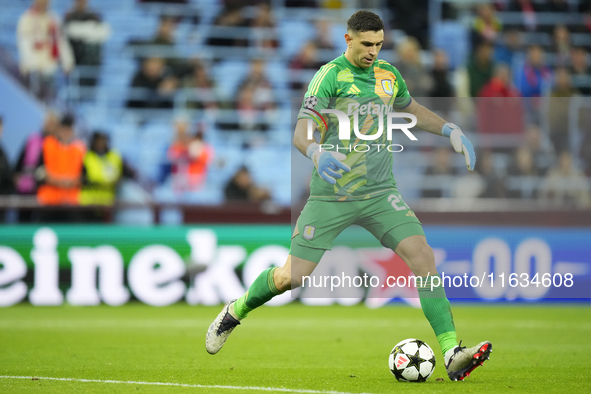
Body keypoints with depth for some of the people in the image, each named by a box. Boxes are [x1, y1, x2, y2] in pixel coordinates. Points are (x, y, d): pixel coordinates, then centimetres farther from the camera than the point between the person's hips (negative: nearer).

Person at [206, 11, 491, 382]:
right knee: (292, 276, -2)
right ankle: (235, 312, 30)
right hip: (331, 195, -4)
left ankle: (452, 355, -18)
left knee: (423, 256, -16)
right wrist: (317, 153, -41)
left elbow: (411, 108, 32)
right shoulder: (331, 75, -10)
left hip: (380, 191, 4)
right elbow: (302, 132, -19)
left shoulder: (388, 74, 9)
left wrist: (449, 129, 19)